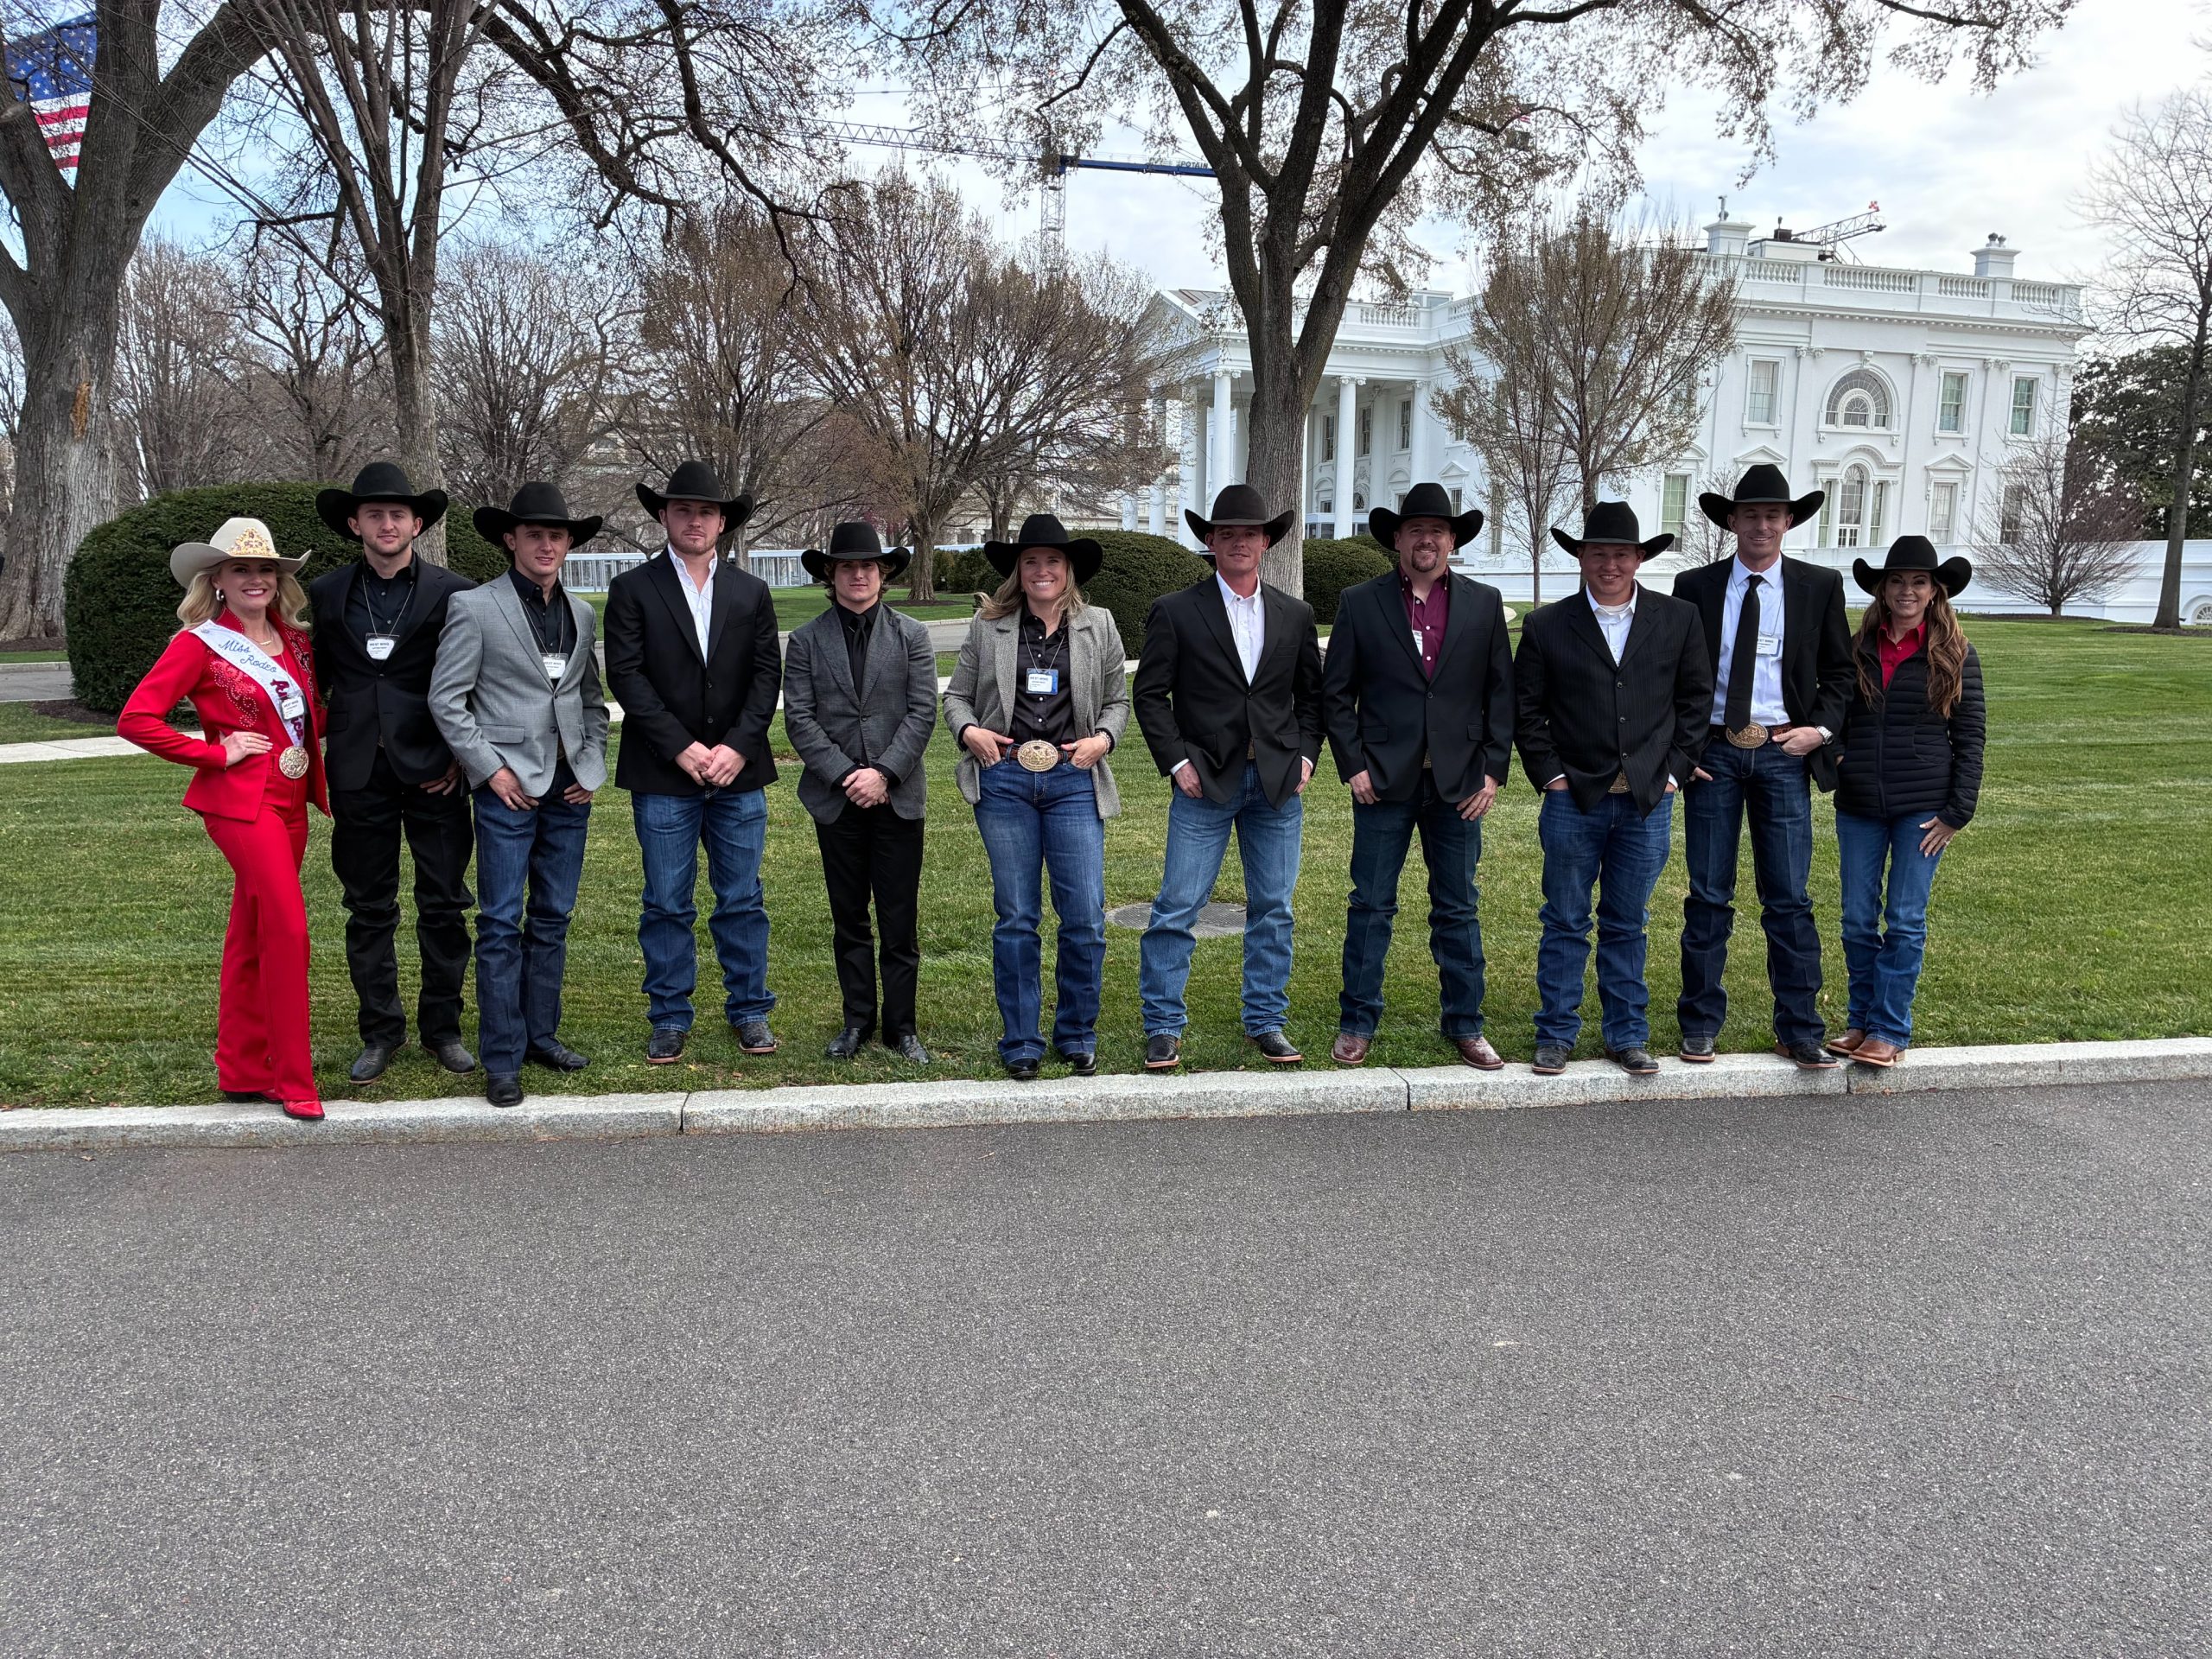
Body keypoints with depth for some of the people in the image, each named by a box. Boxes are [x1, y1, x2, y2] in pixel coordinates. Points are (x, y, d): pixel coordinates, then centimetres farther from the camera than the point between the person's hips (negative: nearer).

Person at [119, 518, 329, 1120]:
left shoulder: (295, 641, 11)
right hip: (242, 801, -6)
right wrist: (216, 753, -12)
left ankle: (242, 1071, 21)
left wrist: (315, 734, 8)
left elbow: (313, 709, 28)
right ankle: (294, 1081, -4)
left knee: (251, 936, 13)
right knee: (288, 929, -12)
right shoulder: (200, 644, -6)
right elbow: (136, 719, -12)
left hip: (290, 802, 6)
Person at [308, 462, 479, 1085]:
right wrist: (312, 752, 4)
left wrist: (462, 754, -4)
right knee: (368, 909, 8)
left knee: (444, 906, 4)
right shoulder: (327, 594, 8)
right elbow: (319, 679, 13)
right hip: (359, 772, 2)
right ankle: (381, 1031, 19)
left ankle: (442, 1026, 17)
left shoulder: (454, 593, 0)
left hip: (433, 770, -2)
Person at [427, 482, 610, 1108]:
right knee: (501, 923, -4)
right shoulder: (474, 608, -3)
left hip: (569, 788, 5)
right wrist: (490, 768, -10)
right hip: (509, 787, -5)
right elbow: (445, 699, -5)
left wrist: (592, 763, 6)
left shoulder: (581, 615, 13)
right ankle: (502, 1058, 2)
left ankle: (541, 1034, 22)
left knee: (552, 918, 11)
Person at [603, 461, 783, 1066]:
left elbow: (768, 674, 4)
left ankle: (748, 1010, 19)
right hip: (662, 777, -2)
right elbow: (626, 676, -6)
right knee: (667, 905, 4)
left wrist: (738, 746, -9)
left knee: (742, 901, 7)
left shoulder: (751, 592, 11)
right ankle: (669, 1018, 15)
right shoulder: (632, 590, 2)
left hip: (738, 771, 2)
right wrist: (681, 748, -13)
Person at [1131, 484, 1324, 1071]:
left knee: (1273, 909, 9)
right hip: (1205, 782, -3)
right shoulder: (1175, 611, 0)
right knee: (1177, 907, -4)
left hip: (1278, 783, 3)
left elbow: (1311, 696, 16)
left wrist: (1305, 755, 2)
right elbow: (1150, 695, 0)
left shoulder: (1295, 615, 11)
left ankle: (1266, 1021, 21)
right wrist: (1177, 762, -9)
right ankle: (1163, 1027, 6)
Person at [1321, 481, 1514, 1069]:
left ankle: (1465, 1024, 20)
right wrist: (1353, 766, -5)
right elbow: (1336, 694, 3)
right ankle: (1358, 1023, 15)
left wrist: (1493, 771, -1)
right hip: (1384, 780, -1)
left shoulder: (1484, 605, 6)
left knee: (1458, 910, 9)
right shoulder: (1360, 604, 2)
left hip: (1458, 783, 1)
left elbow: (1501, 694, 7)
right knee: (1370, 906, 4)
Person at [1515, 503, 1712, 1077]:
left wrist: (1675, 769, 2)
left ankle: (1627, 1036, 21)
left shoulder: (1678, 619, 5)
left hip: (1649, 800, 1)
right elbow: (1526, 708, 4)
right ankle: (1556, 1034, 16)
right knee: (1566, 923, 6)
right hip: (1573, 798, -1)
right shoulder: (1547, 626, 0)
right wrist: (1548, 772, -4)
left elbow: (1695, 698, 10)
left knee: (1627, 924, 11)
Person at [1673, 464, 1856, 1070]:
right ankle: (1700, 1024, 16)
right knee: (1709, 898, 6)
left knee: (1789, 900, 3)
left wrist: (1821, 728, -5)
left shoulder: (1820, 587, 5)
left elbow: (1840, 672, 10)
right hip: (1714, 754, 0)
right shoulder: (1695, 587, 3)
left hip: (1785, 754, 0)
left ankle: (1799, 1030, 12)